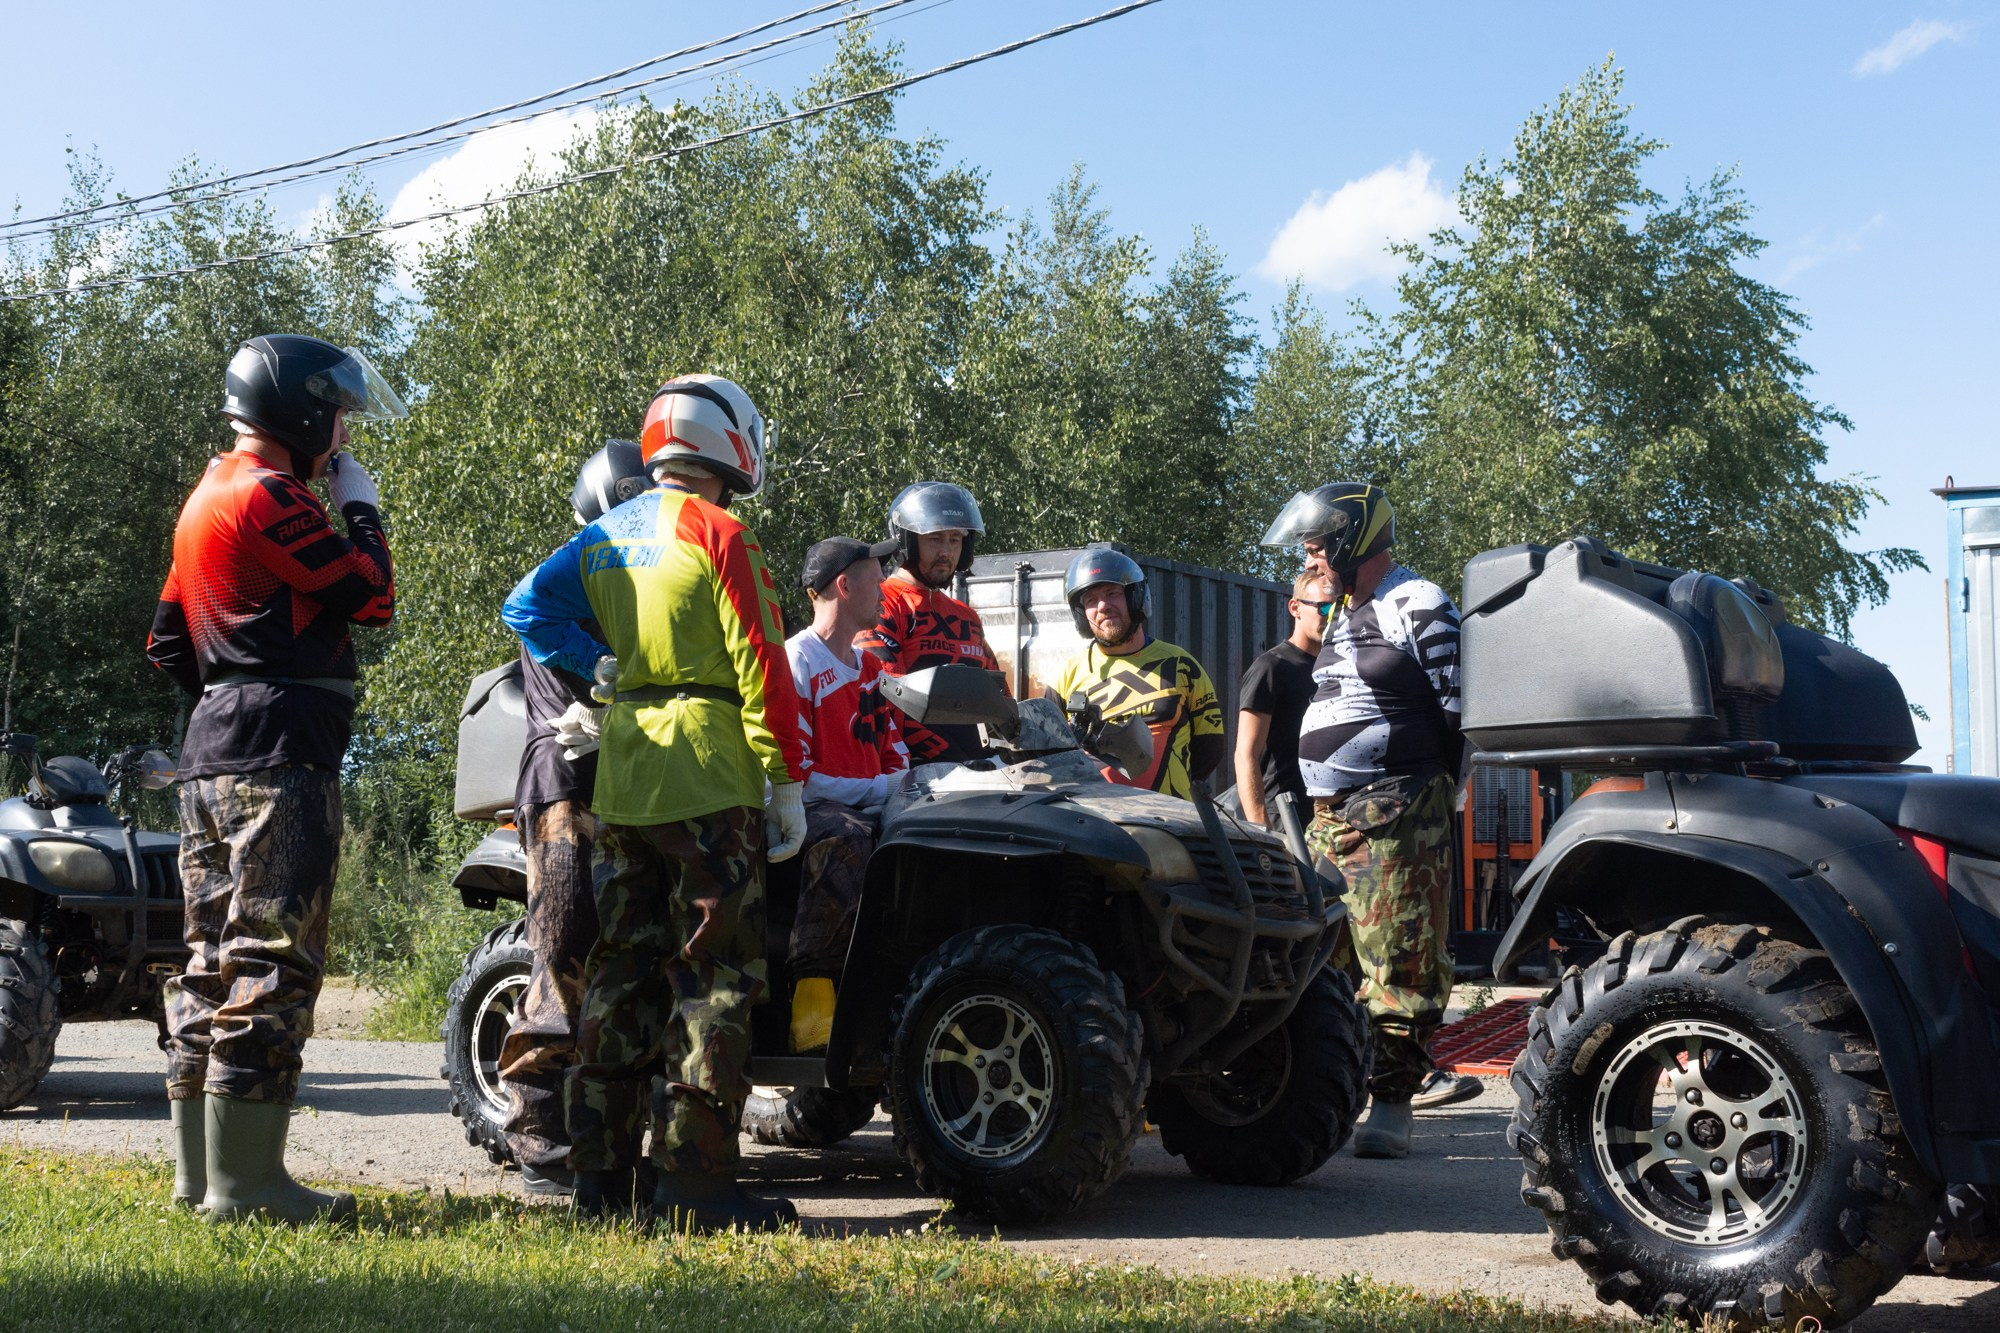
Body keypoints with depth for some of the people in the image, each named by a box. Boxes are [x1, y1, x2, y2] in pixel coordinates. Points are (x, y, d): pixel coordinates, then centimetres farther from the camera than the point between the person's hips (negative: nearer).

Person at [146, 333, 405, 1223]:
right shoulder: (270, 496, -11)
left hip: (211, 763, 11)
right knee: (272, 959, -9)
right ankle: (244, 1182, -8)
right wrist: (360, 505, 2)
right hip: (278, 759, -10)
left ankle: (200, 1172, 17)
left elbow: (169, 641, 23)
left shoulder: (208, 498, 21)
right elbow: (372, 599, -12)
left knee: (217, 957, 12)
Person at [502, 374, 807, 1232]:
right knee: (714, 976, -4)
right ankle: (695, 1184, -4)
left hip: (619, 782, 7)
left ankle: (600, 1171, 17)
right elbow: (759, 666, -11)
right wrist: (787, 780, -7)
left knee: (621, 969, 13)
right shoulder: (717, 534, -8)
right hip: (706, 779, -7)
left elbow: (527, 608, 7)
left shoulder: (604, 535, 14)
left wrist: (601, 668, 5)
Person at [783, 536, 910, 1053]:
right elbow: (793, 775, -12)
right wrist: (880, 788, -11)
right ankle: (811, 989, -36)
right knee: (844, 838, -39)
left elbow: (897, 757, 22)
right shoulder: (795, 661, -4)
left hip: (870, 808, 7)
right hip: (809, 810, -7)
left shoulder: (871, 667, 22)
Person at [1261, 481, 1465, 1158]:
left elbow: (1461, 712, -9)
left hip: (1393, 821, -9)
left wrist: (1426, 792, -7)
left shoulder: (1419, 609, -8)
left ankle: (1392, 1101, -2)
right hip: (1328, 817, 9)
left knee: (1399, 964, -7)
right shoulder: (1342, 615, 20)